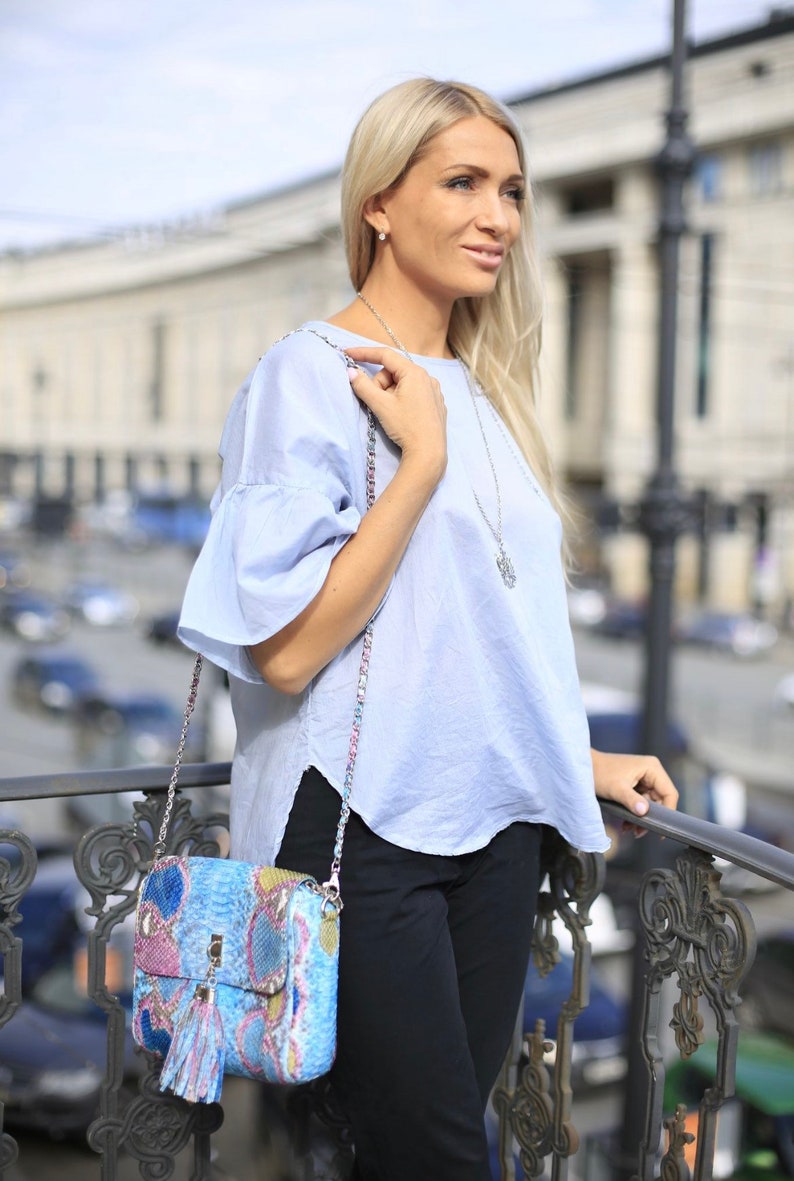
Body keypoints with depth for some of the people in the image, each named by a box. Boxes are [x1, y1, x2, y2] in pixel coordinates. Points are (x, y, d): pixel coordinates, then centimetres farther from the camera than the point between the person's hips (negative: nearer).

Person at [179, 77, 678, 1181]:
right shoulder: (312, 374, -11)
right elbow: (285, 651, -21)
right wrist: (422, 457, -19)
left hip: (492, 822, 7)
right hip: (359, 828, -7)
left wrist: (579, 758, 19)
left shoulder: (483, 390, 12)